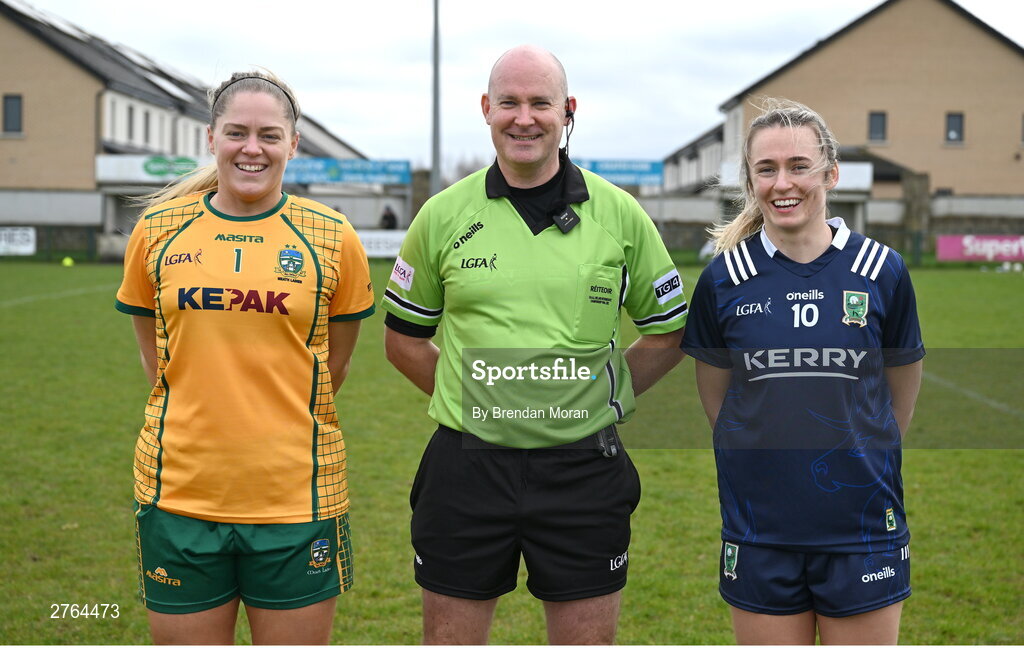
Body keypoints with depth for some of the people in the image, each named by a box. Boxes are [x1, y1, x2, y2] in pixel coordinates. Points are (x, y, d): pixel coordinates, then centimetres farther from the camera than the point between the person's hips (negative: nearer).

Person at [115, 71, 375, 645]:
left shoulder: (332, 238, -1)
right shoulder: (158, 230, 3)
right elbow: (156, 358, 15)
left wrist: (278, 428, 8)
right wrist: (205, 425, 9)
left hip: (296, 495, -1)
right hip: (179, 491, 2)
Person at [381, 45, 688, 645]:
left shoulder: (620, 214, 1)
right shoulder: (445, 215, 1)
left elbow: (669, 330, 11)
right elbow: (404, 337, 11)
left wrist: (608, 397, 3)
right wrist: (467, 397, 3)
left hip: (583, 470, 0)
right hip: (468, 466, 1)